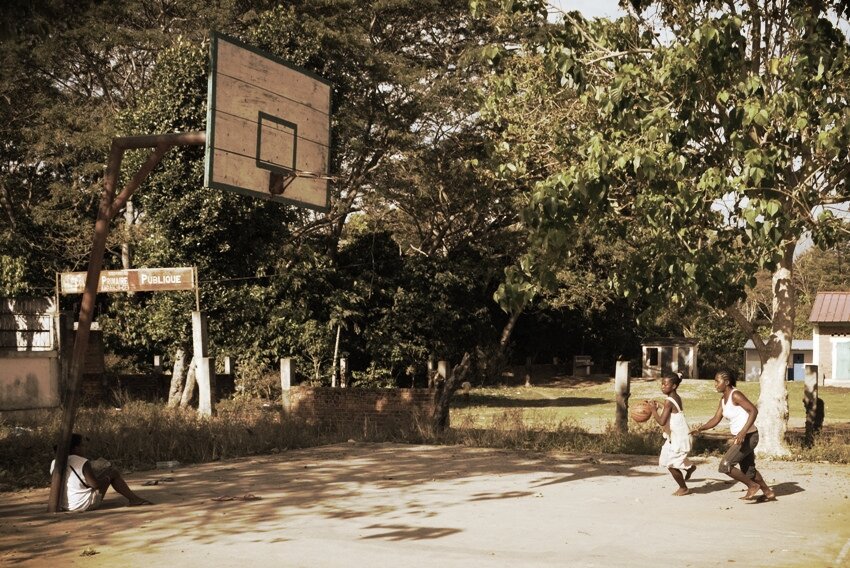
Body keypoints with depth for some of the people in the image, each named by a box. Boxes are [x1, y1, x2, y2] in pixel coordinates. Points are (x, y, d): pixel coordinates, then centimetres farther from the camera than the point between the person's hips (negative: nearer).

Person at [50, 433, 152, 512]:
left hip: (64, 506, 7)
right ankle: (133, 499, 16)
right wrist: (106, 480, 2)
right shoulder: (83, 462, -18)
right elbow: (95, 484, -17)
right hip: (85, 505, -7)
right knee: (112, 472, 6)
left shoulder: (54, 463, 1)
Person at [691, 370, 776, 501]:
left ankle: (752, 485, 5)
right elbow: (716, 419, 10)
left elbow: (754, 410, -26)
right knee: (748, 470, 22)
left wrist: (743, 432, -34)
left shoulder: (735, 395, -18)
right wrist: (700, 429, -3)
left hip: (748, 436, -10)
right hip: (740, 438, 10)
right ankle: (768, 492, 39)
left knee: (725, 466, -12)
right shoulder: (723, 399, 9)